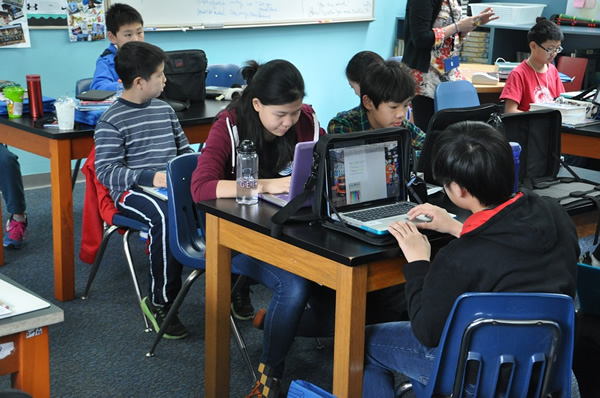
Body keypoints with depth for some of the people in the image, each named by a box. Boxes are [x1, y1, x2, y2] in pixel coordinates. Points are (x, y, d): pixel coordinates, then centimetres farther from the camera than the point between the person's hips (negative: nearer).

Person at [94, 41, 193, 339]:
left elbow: (184, 150, 25)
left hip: (172, 185, 5)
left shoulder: (165, 110, 17)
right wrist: (149, 177, -22)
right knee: (166, 214, -38)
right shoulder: (111, 121, -3)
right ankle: (160, 302, -23)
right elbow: (106, 172, -10)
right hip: (131, 192, -5)